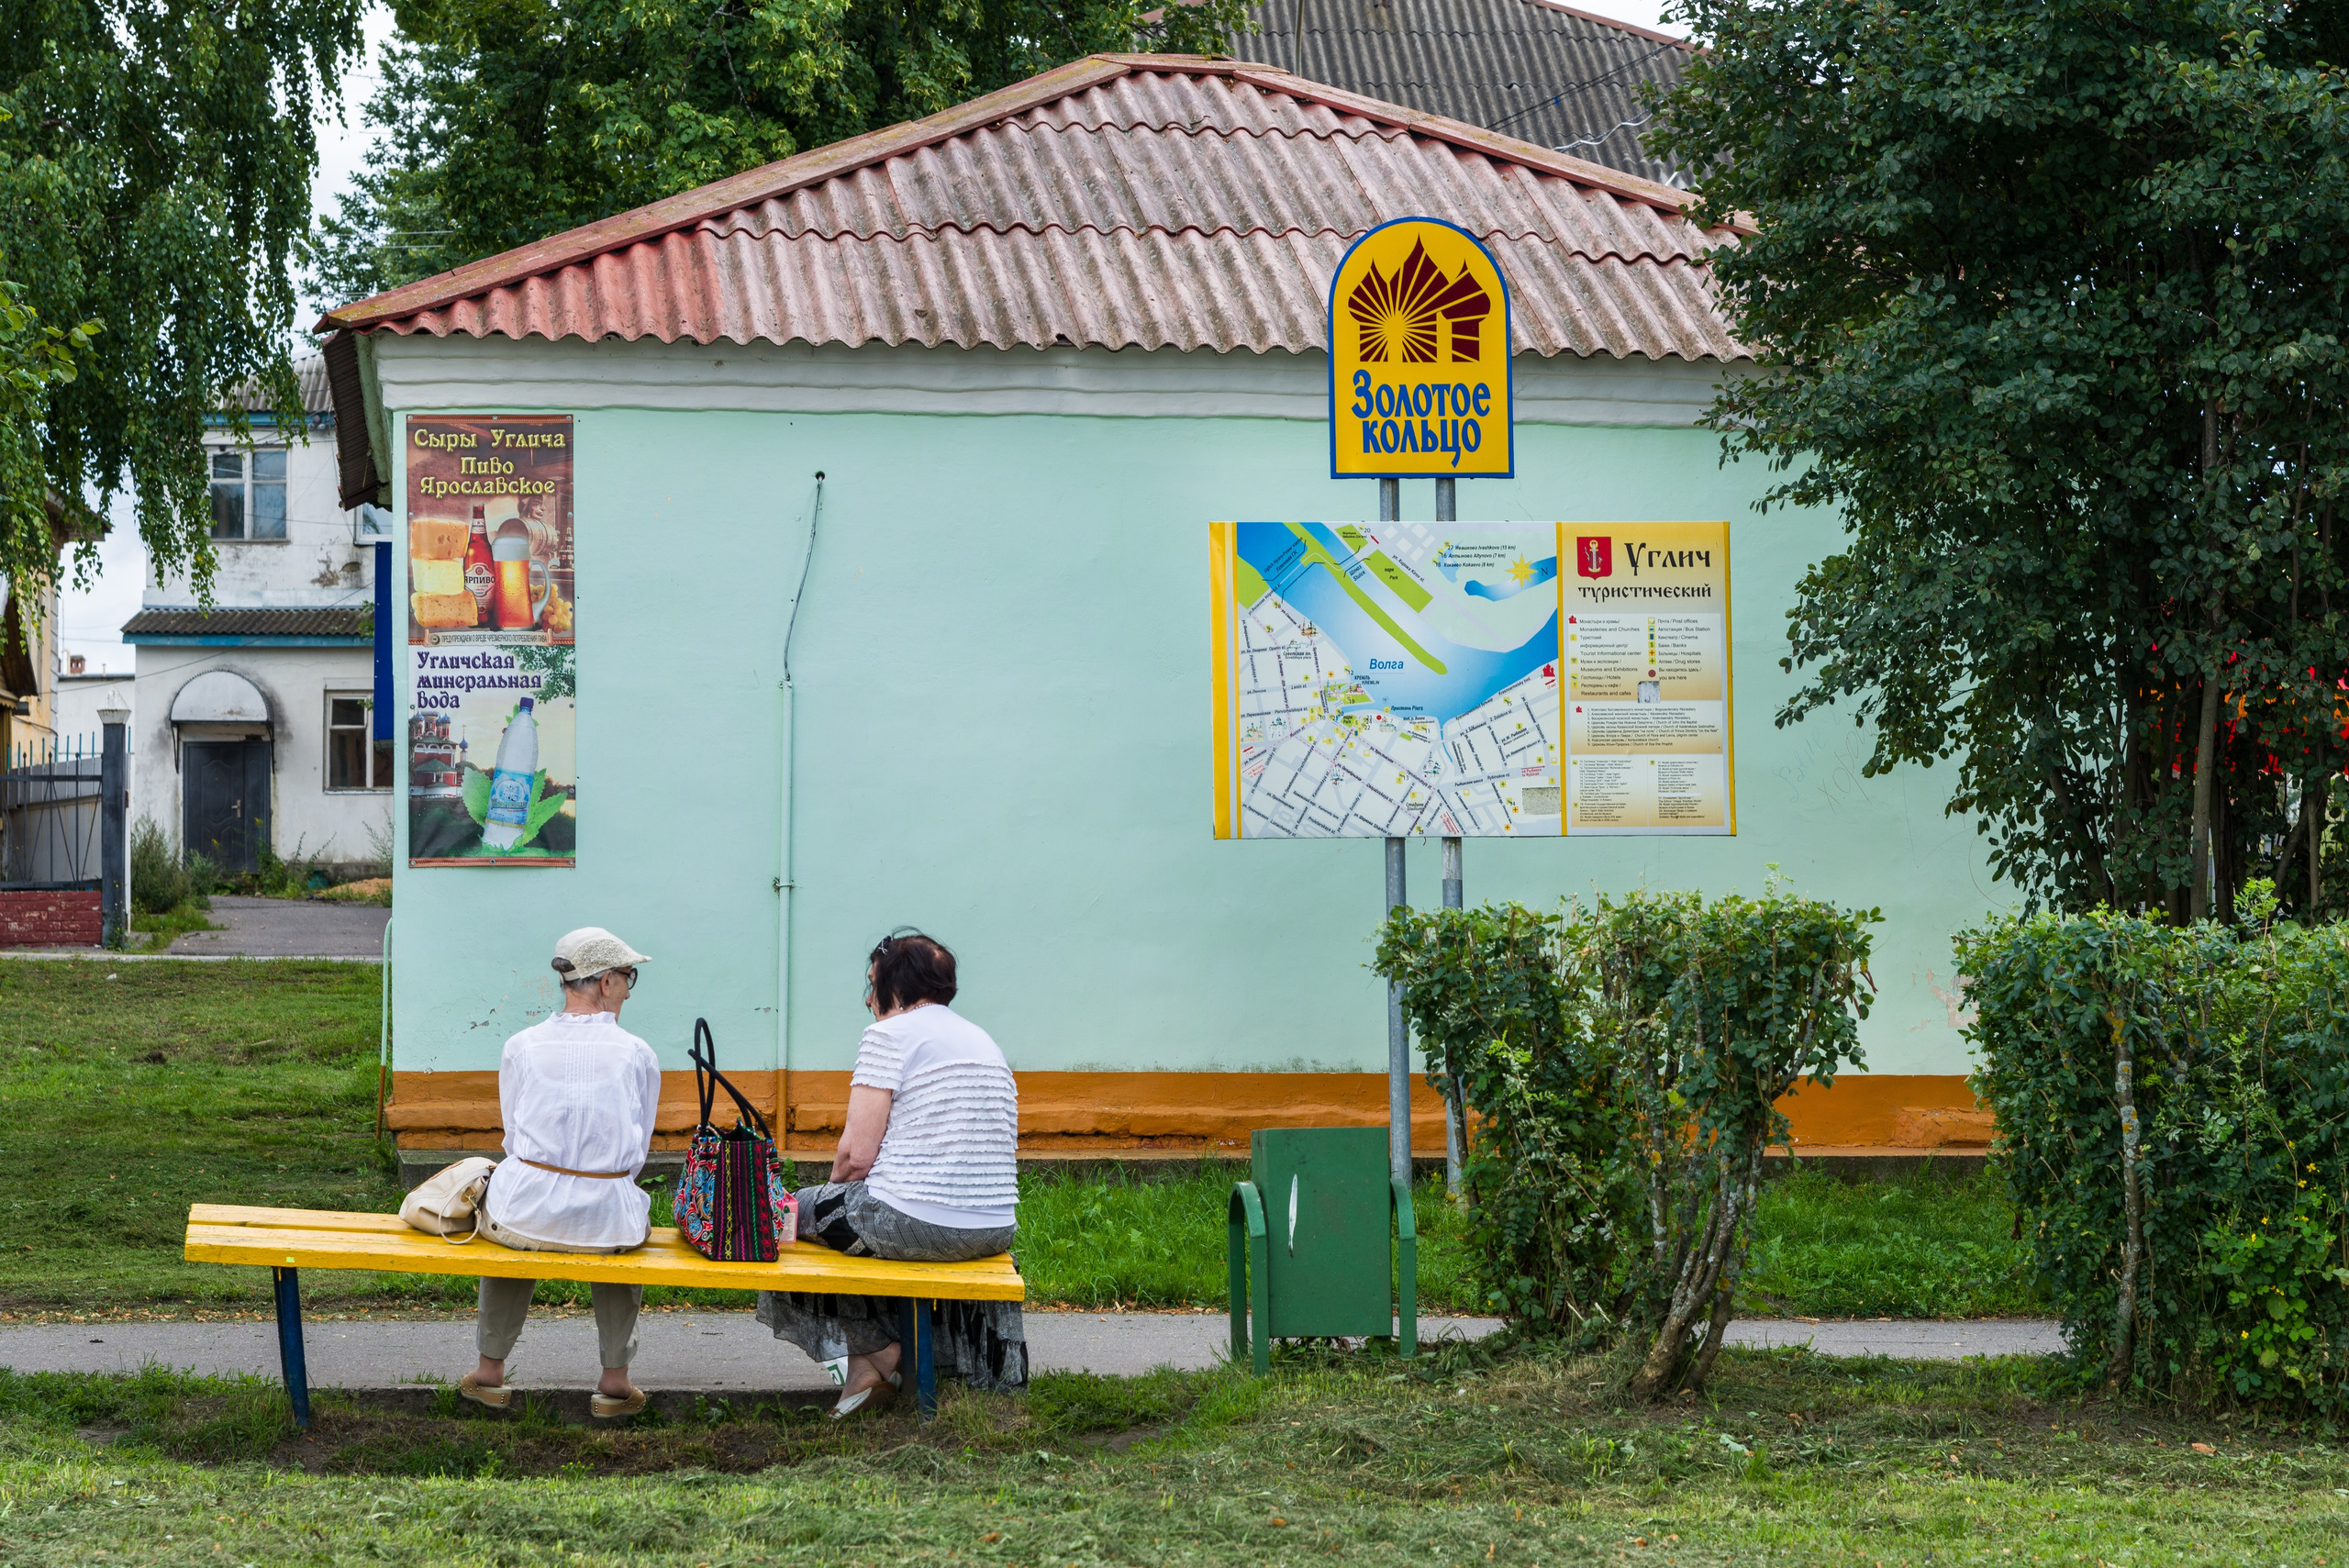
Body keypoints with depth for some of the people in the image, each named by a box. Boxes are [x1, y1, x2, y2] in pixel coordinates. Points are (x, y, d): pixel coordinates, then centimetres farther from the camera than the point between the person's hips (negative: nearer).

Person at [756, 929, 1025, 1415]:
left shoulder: (891, 1034, -4)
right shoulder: (985, 1042, 19)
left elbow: (856, 1153, -10)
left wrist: (836, 1187, 13)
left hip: (914, 1223, -7)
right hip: (995, 1228, 7)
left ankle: (873, 1354, 10)